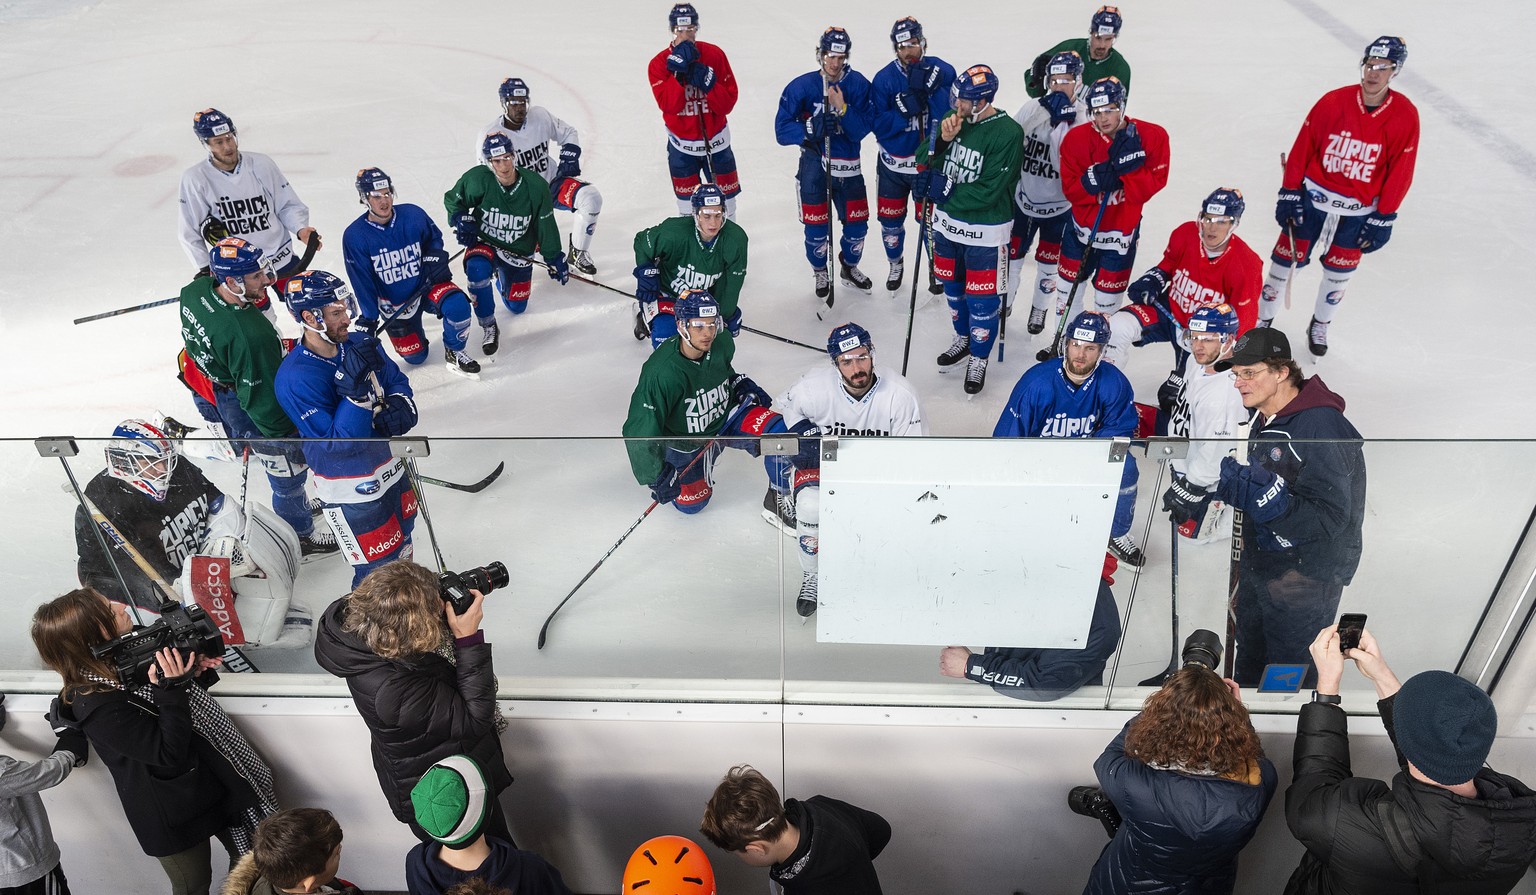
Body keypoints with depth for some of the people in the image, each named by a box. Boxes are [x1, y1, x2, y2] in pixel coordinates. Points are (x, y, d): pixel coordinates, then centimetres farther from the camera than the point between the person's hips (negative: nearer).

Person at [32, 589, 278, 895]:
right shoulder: (98, 708, -30)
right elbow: (169, 754, -29)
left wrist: (196, 672, -13)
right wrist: (172, 690, -37)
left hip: (210, 780, 7)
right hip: (177, 812, -7)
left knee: (250, 854, 23)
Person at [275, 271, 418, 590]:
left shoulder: (360, 344, -4)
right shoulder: (295, 378, -25)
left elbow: (396, 381, 6)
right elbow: (337, 444, -28)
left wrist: (401, 405, -17)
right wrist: (355, 391, -39)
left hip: (390, 465, 7)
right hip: (351, 490, -7)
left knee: (401, 537, 27)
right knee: (377, 565, 2)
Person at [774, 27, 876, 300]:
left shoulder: (858, 84, -7)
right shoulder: (801, 86, -11)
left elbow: (861, 130, -11)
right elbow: (782, 129, -14)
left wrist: (843, 109, -26)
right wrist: (812, 128, -29)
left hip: (847, 164, 2)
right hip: (814, 163, -2)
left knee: (857, 224, 8)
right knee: (816, 226, 3)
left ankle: (849, 268, 36)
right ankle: (820, 273, 30)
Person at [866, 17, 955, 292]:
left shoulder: (943, 71, -11)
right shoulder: (884, 79, -11)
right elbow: (878, 125, -14)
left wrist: (930, 89, -28)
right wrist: (907, 108, -26)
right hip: (892, 163, 1)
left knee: (930, 220, 9)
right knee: (890, 220, 13)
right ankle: (896, 264, 40)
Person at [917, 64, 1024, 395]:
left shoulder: (1007, 134, -21)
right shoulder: (954, 118, -3)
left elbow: (988, 192, -24)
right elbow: (926, 161, 2)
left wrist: (948, 191, -21)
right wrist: (942, 141, -17)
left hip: (984, 230, -6)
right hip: (947, 219, 6)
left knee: (981, 297, 3)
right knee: (953, 286, 21)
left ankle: (979, 358, 22)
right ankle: (962, 339, 44)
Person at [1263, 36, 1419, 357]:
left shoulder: (1405, 116, -12)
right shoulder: (1333, 102, -13)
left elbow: (1400, 173, -6)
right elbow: (1302, 147, -5)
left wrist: (1383, 218, -6)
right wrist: (1289, 192, -5)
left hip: (1359, 209, 1)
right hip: (1313, 195, -1)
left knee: (1339, 271, 11)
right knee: (1287, 258, 4)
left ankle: (1319, 326, 32)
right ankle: (1262, 319, 21)